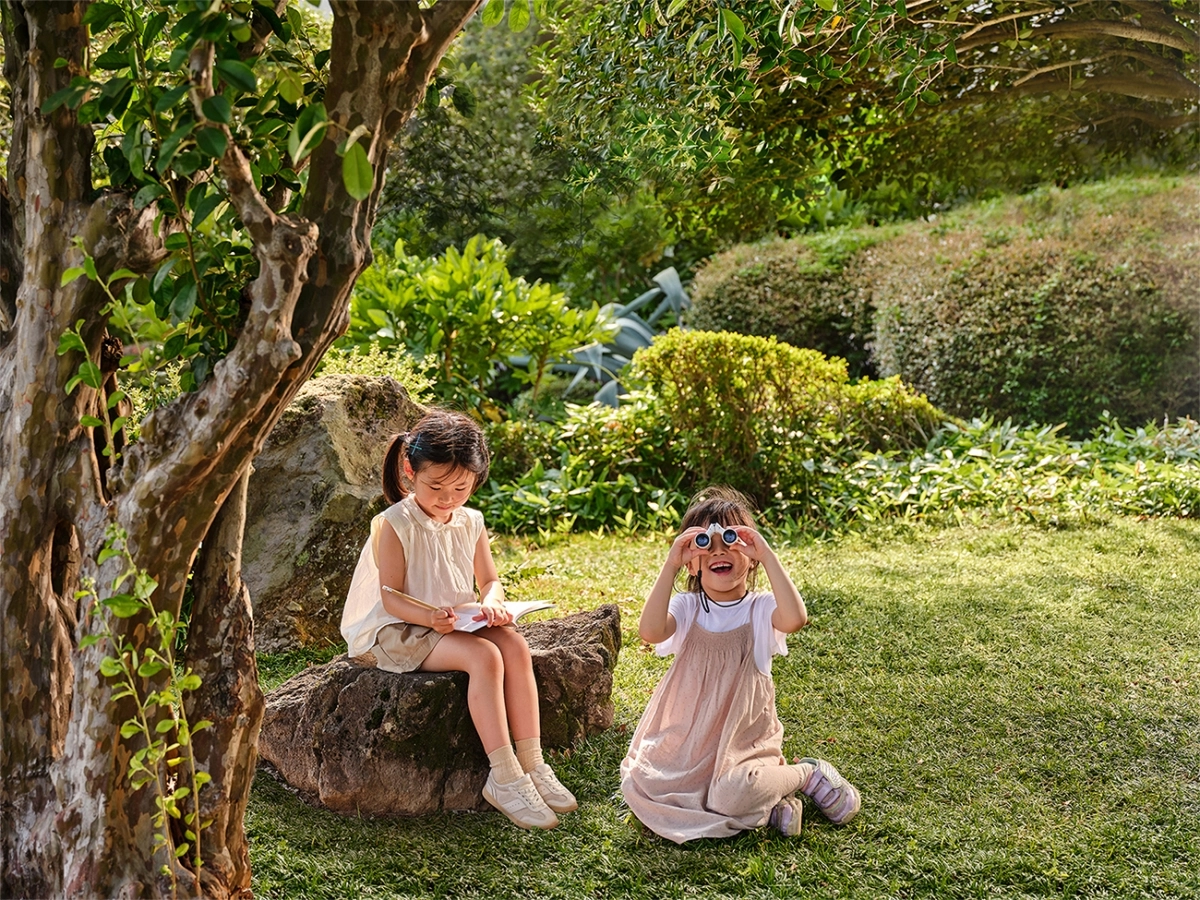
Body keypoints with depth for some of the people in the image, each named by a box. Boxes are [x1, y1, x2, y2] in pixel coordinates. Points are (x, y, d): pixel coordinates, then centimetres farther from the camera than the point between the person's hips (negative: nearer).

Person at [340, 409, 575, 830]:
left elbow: (490, 580, 11)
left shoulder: (471, 523, 7)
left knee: (515, 645, -22)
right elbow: (391, 597, -15)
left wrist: (490, 604, -14)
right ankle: (504, 777, -30)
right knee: (484, 656, -30)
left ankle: (531, 763, -20)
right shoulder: (394, 525, -12)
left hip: (460, 623, 6)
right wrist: (431, 617, -33)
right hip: (399, 631, -6)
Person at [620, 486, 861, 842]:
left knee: (731, 797, -31)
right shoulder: (687, 608, -1)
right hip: (687, 739, 4)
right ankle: (765, 798, -5)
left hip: (744, 738, -4)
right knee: (638, 783, -19)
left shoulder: (760, 609, -6)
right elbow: (650, 631, -24)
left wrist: (767, 555, -28)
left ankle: (808, 773, 3)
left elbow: (795, 619, -32)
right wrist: (670, 565, -27)